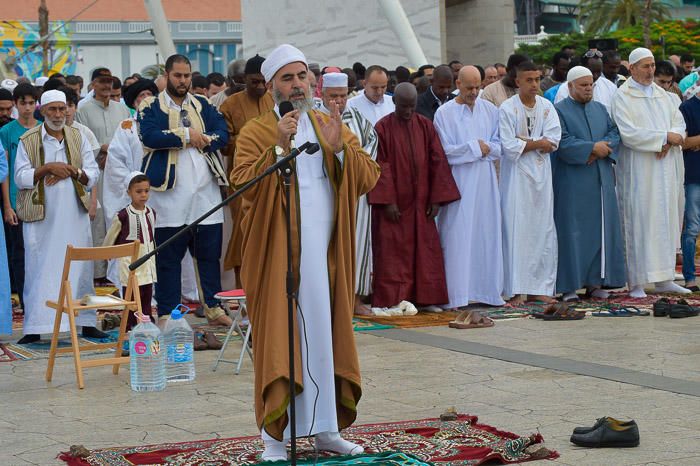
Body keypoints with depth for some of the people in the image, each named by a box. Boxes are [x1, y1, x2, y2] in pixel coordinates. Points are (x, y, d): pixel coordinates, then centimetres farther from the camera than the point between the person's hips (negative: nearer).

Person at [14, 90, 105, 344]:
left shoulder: (77, 137, 9)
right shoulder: (28, 140, 1)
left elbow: (93, 174, 7)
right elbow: (20, 177, -5)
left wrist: (71, 171, -11)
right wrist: (47, 168, -17)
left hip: (74, 215, 3)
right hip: (41, 217, -3)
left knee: (80, 268, 6)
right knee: (38, 270, -3)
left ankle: (86, 322, 13)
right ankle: (35, 328, 1)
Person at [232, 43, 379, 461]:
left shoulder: (333, 127, 12)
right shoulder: (256, 133, -1)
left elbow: (369, 178, 1)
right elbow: (243, 184, -16)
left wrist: (339, 148, -14)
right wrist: (278, 148, -23)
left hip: (327, 255, 4)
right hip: (279, 257, -4)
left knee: (327, 336, 8)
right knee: (281, 338, -4)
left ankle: (326, 427, 17)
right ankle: (276, 434, 1)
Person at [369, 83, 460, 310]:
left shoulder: (425, 126, 5)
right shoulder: (383, 128, -5)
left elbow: (437, 161, 4)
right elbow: (381, 166, -9)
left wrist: (437, 198, -2)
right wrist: (387, 201, -15)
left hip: (420, 202, 4)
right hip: (393, 203, -3)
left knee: (426, 250, 5)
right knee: (393, 252, -1)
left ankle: (427, 298, 11)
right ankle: (392, 299, 4)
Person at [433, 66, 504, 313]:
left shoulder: (490, 110, 10)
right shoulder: (444, 113, -2)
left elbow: (500, 145, 8)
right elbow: (446, 151, -8)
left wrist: (485, 148, -11)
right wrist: (476, 147, -8)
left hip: (486, 182, 4)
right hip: (459, 183, -4)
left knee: (488, 234, 5)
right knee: (458, 237, -5)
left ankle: (488, 290, 12)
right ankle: (458, 296, -3)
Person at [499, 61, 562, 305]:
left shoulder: (547, 107, 7)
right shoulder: (507, 109, -5)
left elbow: (553, 141, -5)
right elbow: (508, 146, -13)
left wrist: (524, 143, -12)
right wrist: (537, 143, -8)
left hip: (541, 175, 4)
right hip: (516, 176, -4)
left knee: (543, 229, 4)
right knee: (517, 230, -6)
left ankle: (540, 287, 9)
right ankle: (517, 290, -4)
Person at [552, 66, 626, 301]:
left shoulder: (600, 109, 16)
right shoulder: (559, 111, -3)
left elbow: (615, 133, 7)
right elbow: (563, 143, -14)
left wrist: (603, 147, -13)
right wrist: (593, 147, -16)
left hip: (601, 181, 6)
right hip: (572, 183, -6)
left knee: (601, 229, 4)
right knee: (573, 231, -5)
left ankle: (596, 281, 10)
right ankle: (570, 285, -3)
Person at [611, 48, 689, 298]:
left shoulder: (661, 94, 14)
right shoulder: (622, 97, -7)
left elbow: (679, 121, 12)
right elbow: (628, 134, -16)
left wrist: (669, 142, -9)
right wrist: (665, 136, -15)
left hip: (663, 167, 6)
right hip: (637, 170, -6)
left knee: (665, 220, 7)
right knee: (637, 222, -6)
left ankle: (663, 279, 12)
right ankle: (636, 283, -3)